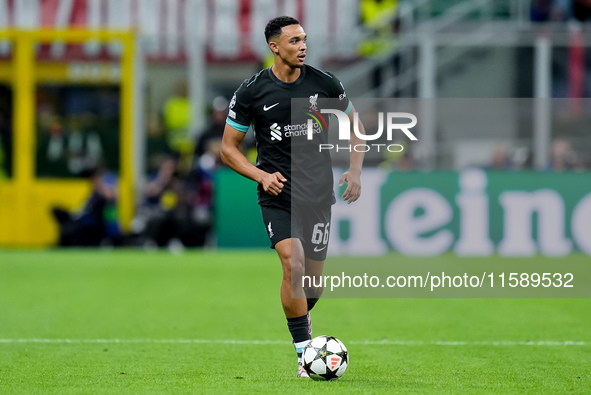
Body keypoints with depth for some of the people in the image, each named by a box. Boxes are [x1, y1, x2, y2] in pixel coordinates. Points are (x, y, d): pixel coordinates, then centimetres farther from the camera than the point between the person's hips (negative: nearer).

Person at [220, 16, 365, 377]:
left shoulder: (325, 84, -1)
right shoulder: (251, 92, -6)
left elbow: (355, 127, 14)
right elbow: (229, 148, 2)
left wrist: (355, 171, 1)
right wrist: (261, 175, -13)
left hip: (318, 194, 2)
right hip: (277, 192, -2)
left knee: (313, 277, 8)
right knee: (293, 264, -21)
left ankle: (301, 317, 43)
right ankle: (304, 354, -14)